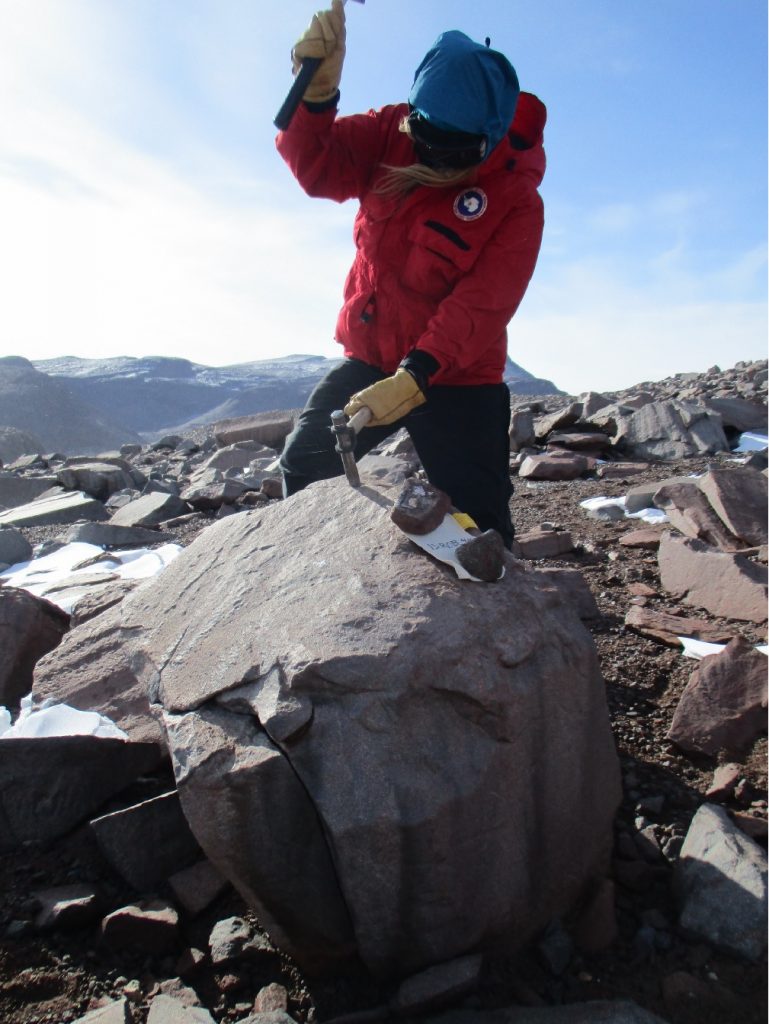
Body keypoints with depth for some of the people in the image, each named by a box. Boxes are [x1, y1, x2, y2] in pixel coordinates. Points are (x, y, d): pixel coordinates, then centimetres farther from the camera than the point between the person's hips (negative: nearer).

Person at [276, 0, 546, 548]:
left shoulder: (516, 201, -17)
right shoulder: (390, 134, -3)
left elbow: (478, 310, -26)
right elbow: (316, 165, -15)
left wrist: (413, 379, -38)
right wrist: (316, 91, -36)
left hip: (457, 381, -4)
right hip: (369, 359, 4)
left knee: (478, 518, -3)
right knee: (303, 469, 6)